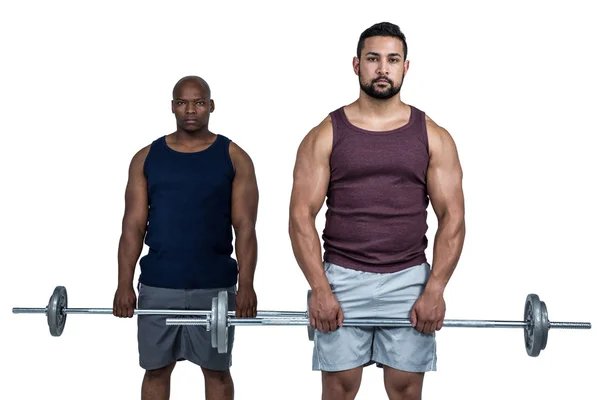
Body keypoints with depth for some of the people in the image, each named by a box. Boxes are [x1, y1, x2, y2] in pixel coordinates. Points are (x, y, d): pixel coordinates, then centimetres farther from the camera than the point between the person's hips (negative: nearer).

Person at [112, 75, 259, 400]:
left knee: (216, 369, 9)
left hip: (215, 286, -1)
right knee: (156, 369, 9)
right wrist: (124, 283, -6)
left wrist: (246, 283, -15)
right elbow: (133, 226, 2)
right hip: (157, 285, 2)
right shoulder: (146, 158, 4)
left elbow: (245, 227, -5)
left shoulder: (234, 158, -1)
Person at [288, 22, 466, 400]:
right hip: (342, 279, 0)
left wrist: (435, 290, -9)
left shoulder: (433, 136, 3)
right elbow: (302, 216, -3)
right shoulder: (325, 135, 1)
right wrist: (319, 289, -12)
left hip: (409, 280, 1)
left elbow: (452, 217, 1)